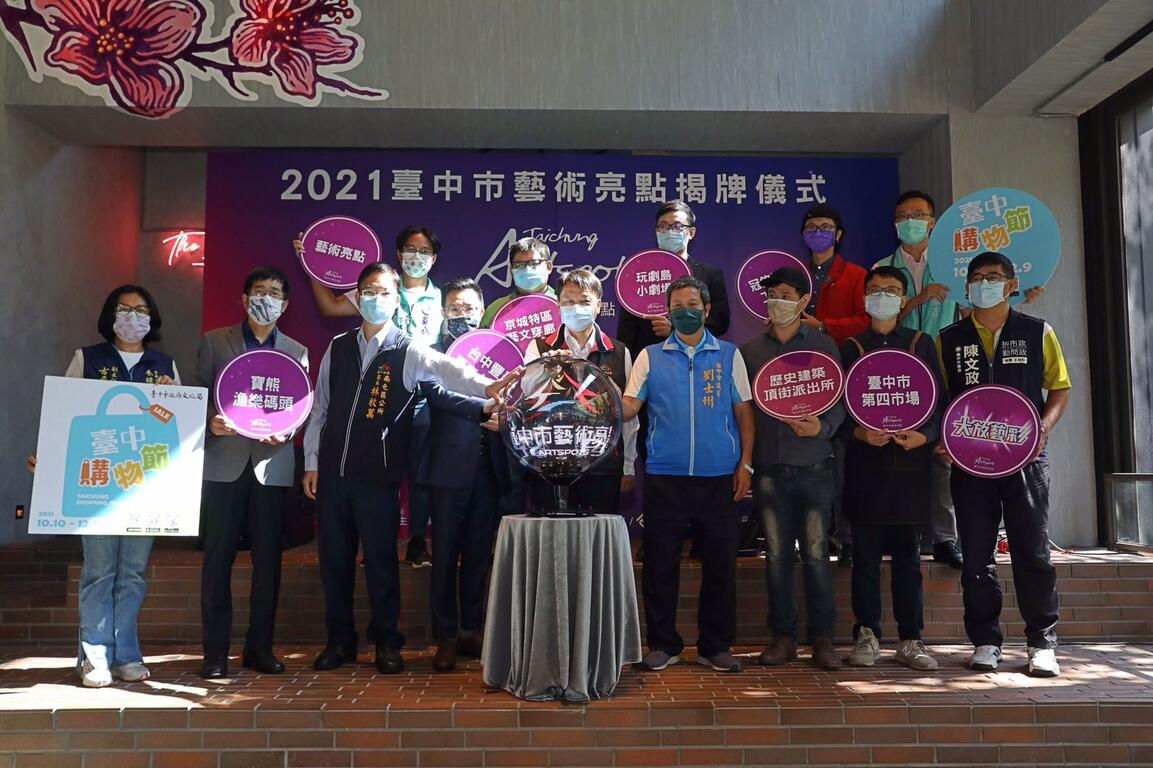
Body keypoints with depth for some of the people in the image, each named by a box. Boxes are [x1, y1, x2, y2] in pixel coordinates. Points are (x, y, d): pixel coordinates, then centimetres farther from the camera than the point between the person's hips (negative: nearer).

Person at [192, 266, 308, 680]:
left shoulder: (297, 352, 13)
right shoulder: (214, 342, 9)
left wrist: (285, 429, -11)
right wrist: (211, 421, -13)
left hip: (272, 464, 1)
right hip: (225, 462, -1)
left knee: (268, 559, 4)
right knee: (218, 557, -1)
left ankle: (260, 646, 14)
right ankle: (216, 652, 7)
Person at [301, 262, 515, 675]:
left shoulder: (409, 352, -1)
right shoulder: (338, 348, 9)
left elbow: (447, 370, -20)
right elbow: (320, 407, 12)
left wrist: (485, 387, -38)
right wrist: (312, 462, 9)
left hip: (379, 475, -3)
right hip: (332, 471, 3)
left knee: (381, 559, 2)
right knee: (333, 558, 9)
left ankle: (387, 644, 17)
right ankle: (340, 640, 25)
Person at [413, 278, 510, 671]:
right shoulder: (431, 351, 2)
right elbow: (436, 390, -15)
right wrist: (483, 407, -24)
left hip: (488, 466, 4)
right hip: (450, 466, -4)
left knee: (478, 555, 10)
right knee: (445, 556, 2)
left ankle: (471, 632, 20)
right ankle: (445, 638, 11)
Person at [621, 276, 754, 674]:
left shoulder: (729, 355, 8)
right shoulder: (650, 356, 8)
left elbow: (743, 412, 8)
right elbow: (628, 408, 1)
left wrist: (745, 463, 1)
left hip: (719, 477, 0)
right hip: (664, 477, 0)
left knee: (720, 562, 6)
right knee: (660, 562, 5)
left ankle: (715, 645, 20)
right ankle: (663, 644, 19)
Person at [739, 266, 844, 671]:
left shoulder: (823, 346, 6)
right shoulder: (750, 350, 11)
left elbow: (839, 402, 4)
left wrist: (822, 427, -16)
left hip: (812, 466, -2)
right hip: (768, 467, 2)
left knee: (816, 553, -1)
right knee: (776, 554, 6)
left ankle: (822, 637, 10)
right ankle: (783, 636, 16)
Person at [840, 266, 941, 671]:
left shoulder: (922, 343, 12)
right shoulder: (851, 347, 10)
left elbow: (938, 399, 9)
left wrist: (925, 434, -9)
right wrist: (859, 433, -12)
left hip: (910, 460, 1)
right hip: (865, 463, 0)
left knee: (908, 555, 4)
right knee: (865, 554, 2)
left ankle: (910, 640, 12)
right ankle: (867, 635, 11)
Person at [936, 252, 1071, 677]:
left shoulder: (1037, 333, 6)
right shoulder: (948, 340, 8)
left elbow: (1059, 389, 9)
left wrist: (1044, 426, -9)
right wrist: (943, 436, -8)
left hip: (1025, 456, -1)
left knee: (1032, 551, 1)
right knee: (977, 554, 5)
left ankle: (1042, 643, 11)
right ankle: (985, 641, 15)